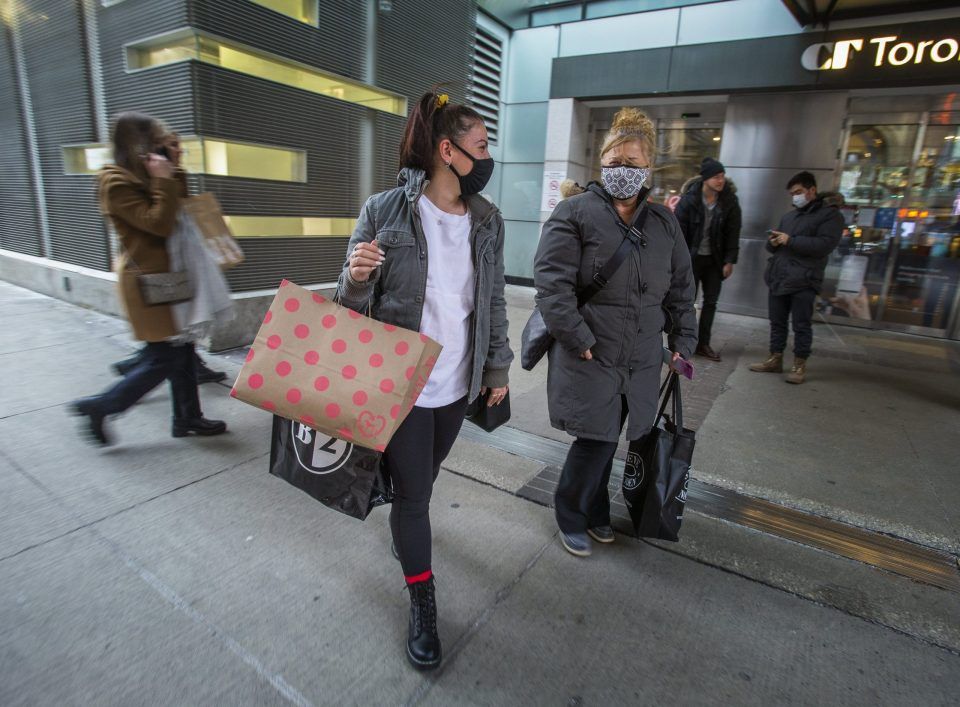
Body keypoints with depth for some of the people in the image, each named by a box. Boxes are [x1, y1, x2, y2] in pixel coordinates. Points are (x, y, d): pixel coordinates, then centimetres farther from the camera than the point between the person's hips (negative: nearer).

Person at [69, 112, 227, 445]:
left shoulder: (142, 177, 16)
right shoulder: (116, 182, -13)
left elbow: (174, 215, 20)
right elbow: (159, 223, -21)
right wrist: (165, 182, -17)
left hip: (167, 275, 10)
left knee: (183, 350, 10)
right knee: (164, 358, -5)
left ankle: (187, 418, 20)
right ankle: (99, 407, 13)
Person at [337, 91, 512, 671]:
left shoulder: (487, 219, 1)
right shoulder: (385, 211, -12)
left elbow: (494, 301, 8)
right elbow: (354, 303, -5)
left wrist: (498, 366, 9)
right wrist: (356, 276, -28)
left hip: (459, 382, 5)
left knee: (427, 473, 24)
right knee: (413, 490, 6)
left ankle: (406, 526, 57)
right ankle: (423, 602, 28)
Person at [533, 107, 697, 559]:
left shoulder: (663, 221, 12)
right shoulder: (575, 212, -6)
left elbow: (681, 288, 17)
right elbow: (551, 281, -14)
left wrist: (683, 342, 12)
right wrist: (579, 340, -18)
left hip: (641, 360, 5)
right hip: (590, 357, -5)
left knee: (604, 440, 15)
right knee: (597, 442, -1)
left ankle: (595, 513, 38)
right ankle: (570, 516, 26)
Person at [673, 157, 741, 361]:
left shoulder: (730, 201, -3)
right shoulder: (689, 199, -12)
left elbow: (733, 233, 0)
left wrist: (729, 260, -4)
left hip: (714, 259, 4)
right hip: (691, 257, -3)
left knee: (711, 301, 7)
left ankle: (703, 343, 17)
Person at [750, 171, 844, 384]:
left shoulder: (830, 214, 0)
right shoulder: (788, 215, 20)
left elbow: (824, 245, -15)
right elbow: (773, 246, 23)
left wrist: (790, 240, -17)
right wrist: (773, 242, -1)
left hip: (803, 281, -6)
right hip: (778, 277, 6)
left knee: (802, 326, 0)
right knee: (777, 322, 10)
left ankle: (800, 365, 8)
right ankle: (775, 359, 19)